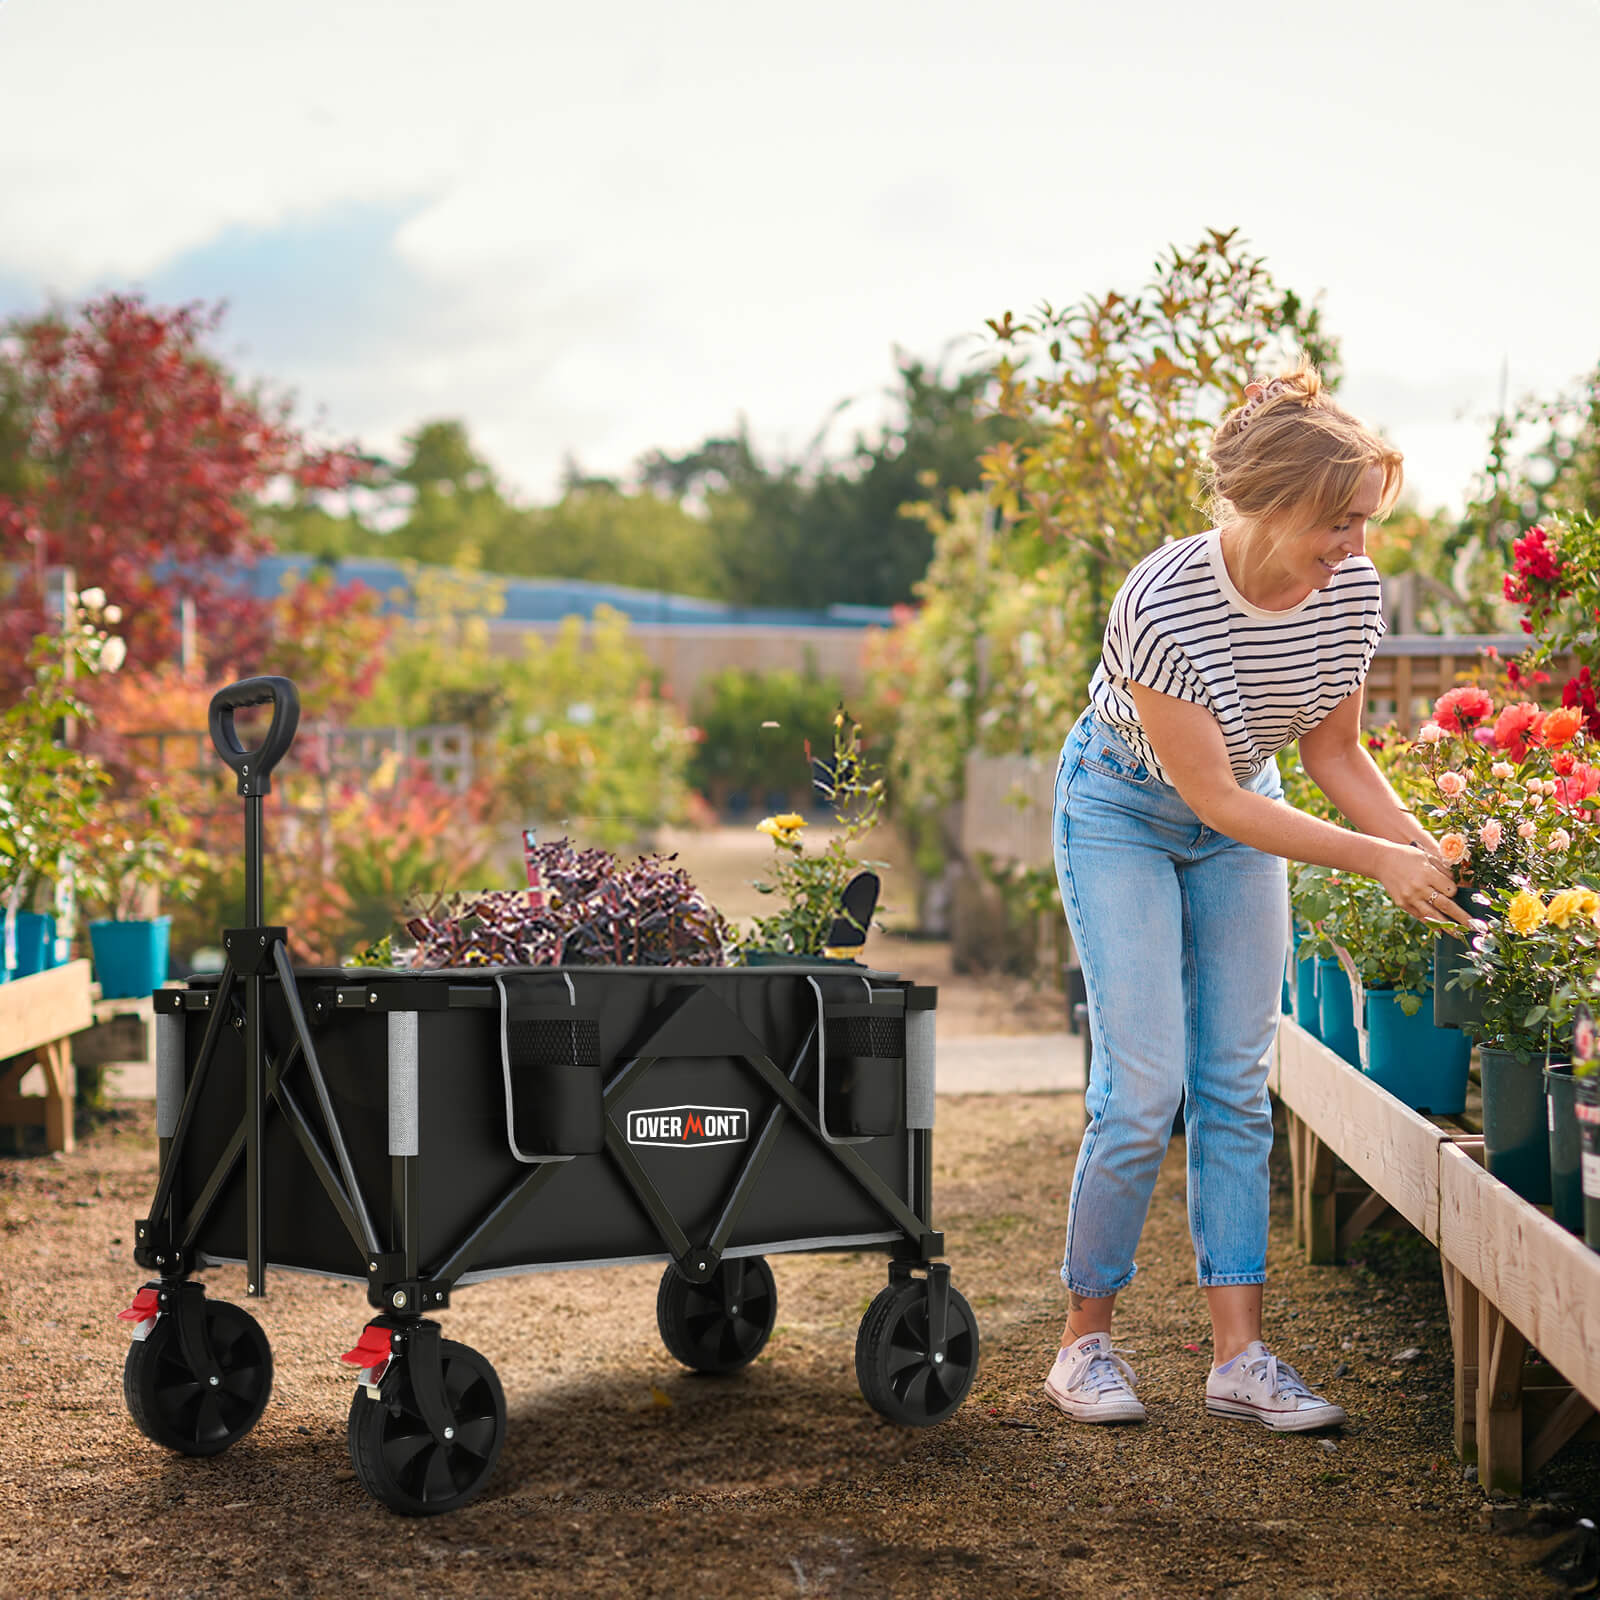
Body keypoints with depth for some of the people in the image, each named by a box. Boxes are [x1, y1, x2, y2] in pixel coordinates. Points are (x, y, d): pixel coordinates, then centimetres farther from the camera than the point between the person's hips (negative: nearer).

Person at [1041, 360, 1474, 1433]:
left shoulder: (1351, 590, -17)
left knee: (1238, 1085, 0)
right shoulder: (1161, 605, -34)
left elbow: (1332, 751, -3)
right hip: (1126, 812, -5)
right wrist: (1376, 860, -29)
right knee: (1146, 1088, -11)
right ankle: (1086, 1340, 5)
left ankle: (1239, 1354, 3)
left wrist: (1429, 850, -17)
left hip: (1243, 814, 5)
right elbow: (1212, 797, -28)